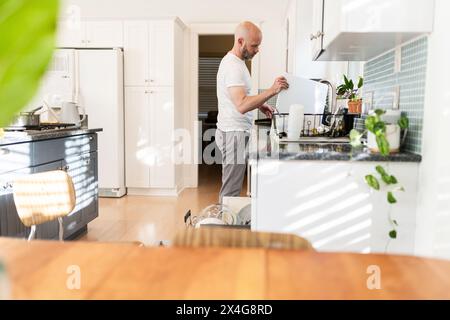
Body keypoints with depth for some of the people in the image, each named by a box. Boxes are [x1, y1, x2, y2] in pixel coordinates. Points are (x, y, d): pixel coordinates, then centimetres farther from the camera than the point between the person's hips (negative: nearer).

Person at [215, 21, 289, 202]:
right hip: (234, 134, -10)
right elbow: (242, 105, -31)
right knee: (231, 190, -3)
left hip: (236, 132, 10)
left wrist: (259, 105, 13)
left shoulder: (235, 62, 14)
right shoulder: (233, 66, -19)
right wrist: (272, 91, -32)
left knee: (231, 187, 17)